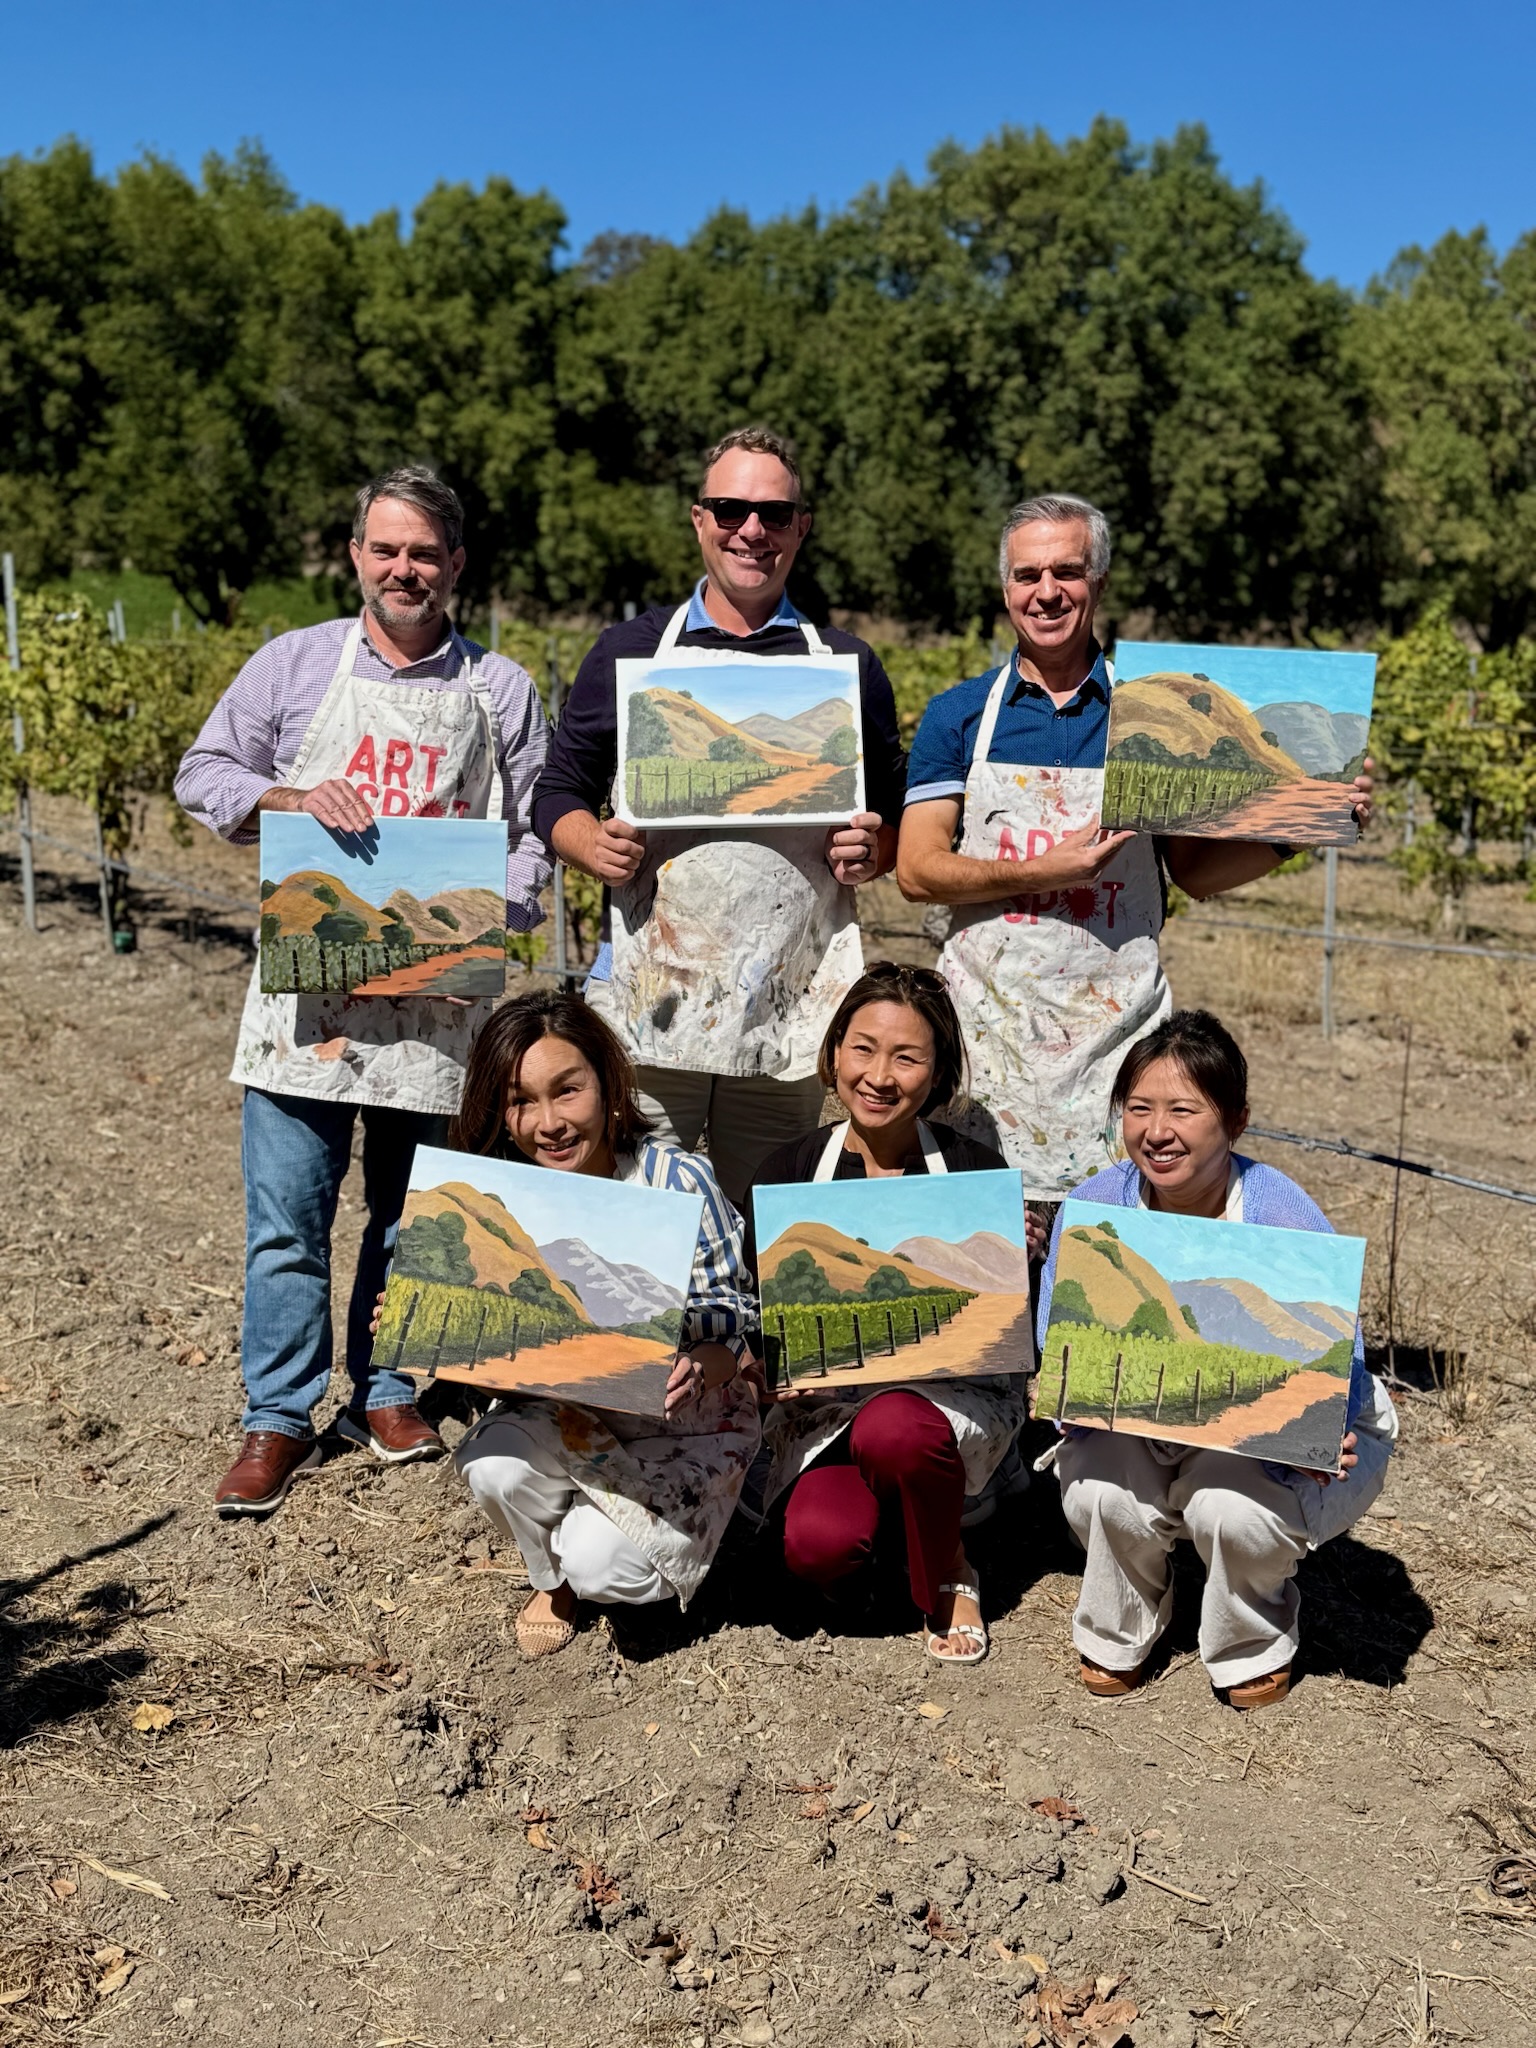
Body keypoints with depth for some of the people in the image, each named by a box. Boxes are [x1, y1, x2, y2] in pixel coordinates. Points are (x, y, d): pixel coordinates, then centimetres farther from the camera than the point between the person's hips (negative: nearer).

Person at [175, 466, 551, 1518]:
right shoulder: (293, 663, 7)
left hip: (438, 994, 1)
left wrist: (492, 914, -11)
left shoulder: (500, 689, 8)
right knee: (286, 1215, 0)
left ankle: (387, 1392, 28)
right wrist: (288, 799, -11)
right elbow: (204, 772, 9)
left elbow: (535, 830, 7)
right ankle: (279, 1419, 13)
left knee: (415, 1213, 11)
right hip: (308, 979, -1)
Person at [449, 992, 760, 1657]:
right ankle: (552, 1579, 8)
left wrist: (696, 1370, -38)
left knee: (600, 1563, -23)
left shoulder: (677, 1182, -20)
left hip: (686, 1426, -3)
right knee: (495, 1466, -26)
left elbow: (736, 1328, -16)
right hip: (566, 1416, 4)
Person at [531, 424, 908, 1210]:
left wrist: (870, 850, -6)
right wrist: (598, 846, -11)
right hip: (650, 996, -1)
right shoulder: (630, 652, 9)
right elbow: (557, 794, 11)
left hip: (791, 1007, 1)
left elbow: (894, 818, 17)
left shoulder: (847, 666, 13)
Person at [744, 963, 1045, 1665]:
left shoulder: (976, 1171, -5)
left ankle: (947, 1579, -3)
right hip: (827, 1400, 2)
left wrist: (1020, 1264, -22)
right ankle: (897, 1499, 13)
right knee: (818, 1546, -25)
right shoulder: (787, 1173, 0)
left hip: (958, 1388, -1)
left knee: (893, 1429, -36)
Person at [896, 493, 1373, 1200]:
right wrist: (1049, 870, -15)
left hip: (1118, 1014, 0)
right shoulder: (958, 716, 5)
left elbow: (1194, 869, 10)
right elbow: (917, 869, -2)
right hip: (990, 1018, 0)